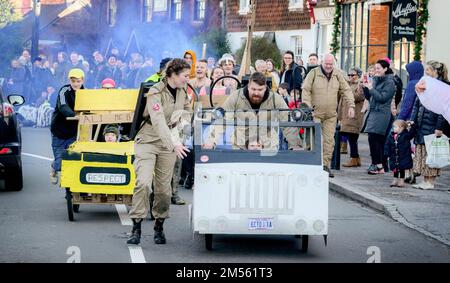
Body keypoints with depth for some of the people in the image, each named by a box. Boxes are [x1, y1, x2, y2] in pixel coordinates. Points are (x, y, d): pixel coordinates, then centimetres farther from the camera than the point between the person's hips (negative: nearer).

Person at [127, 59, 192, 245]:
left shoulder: (182, 92, 5)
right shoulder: (155, 93, -17)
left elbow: (186, 112, 24)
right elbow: (158, 121, -29)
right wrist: (173, 144, -39)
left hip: (169, 143, 5)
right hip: (148, 141, -5)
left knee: (163, 188, 3)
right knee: (143, 183, -17)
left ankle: (159, 227, 16)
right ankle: (136, 228, -11)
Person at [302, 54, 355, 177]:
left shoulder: (338, 74, 7)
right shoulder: (314, 73, -3)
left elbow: (346, 90, 10)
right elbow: (306, 90, -5)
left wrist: (351, 106, 0)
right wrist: (307, 107, -15)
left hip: (331, 114, 3)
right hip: (315, 113, -3)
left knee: (329, 140, 1)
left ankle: (325, 165, 8)